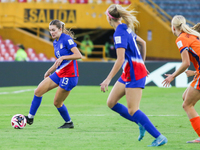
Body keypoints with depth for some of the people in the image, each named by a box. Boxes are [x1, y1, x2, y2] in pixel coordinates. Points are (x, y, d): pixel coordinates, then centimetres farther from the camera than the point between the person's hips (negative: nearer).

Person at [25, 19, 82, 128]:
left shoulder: (66, 39, -14)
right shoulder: (55, 42, 12)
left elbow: (78, 55, -22)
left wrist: (63, 57, -28)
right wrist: (49, 71, 20)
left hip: (69, 75, -8)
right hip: (59, 73, 8)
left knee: (57, 103, -2)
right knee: (38, 91, -2)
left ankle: (69, 123, 18)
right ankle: (30, 117, 6)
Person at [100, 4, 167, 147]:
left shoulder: (119, 33, -18)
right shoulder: (127, 29, 11)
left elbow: (120, 59, -25)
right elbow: (142, 42, 26)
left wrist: (108, 79, -25)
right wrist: (142, 63, 33)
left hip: (134, 74, -10)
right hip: (128, 74, 10)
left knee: (132, 110, -11)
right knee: (111, 102, 10)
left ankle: (159, 137, -11)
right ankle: (141, 123, 14)